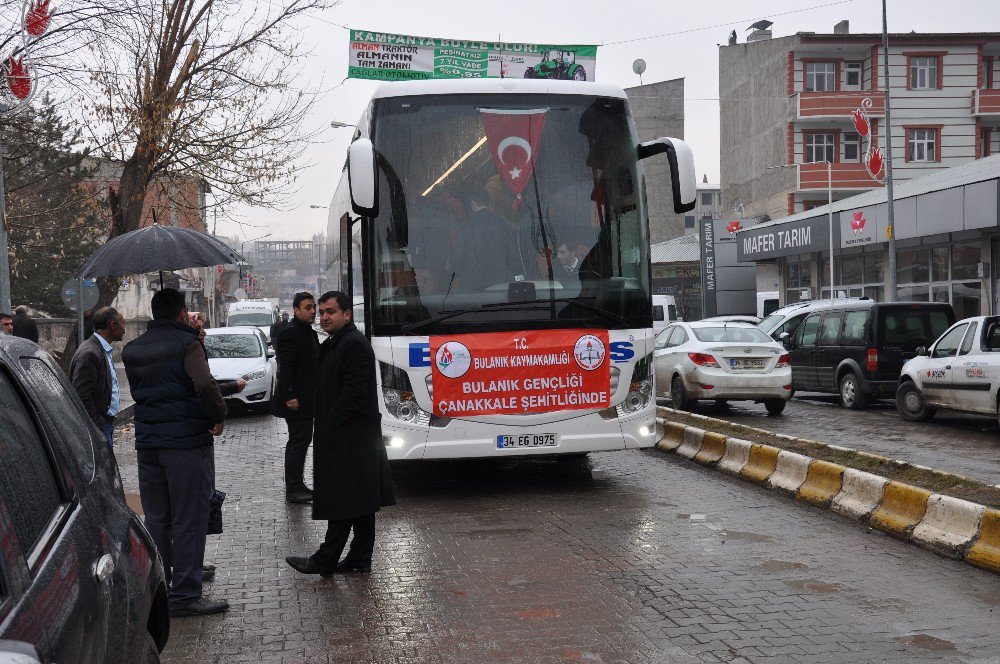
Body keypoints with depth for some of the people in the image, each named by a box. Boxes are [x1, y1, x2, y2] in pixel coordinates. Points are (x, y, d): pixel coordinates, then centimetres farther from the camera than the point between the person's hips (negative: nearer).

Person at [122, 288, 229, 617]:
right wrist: (219, 416, -14)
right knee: (188, 521, 1)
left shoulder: (132, 350, 10)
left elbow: (137, 392, 16)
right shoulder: (186, 343, -12)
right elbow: (205, 385, -25)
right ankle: (185, 596, 5)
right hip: (186, 442, -6)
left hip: (147, 443, 6)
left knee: (155, 519, 15)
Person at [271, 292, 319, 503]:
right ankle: (293, 490, -3)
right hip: (296, 400, -10)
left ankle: (296, 486, 22)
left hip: (306, 398, 10)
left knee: (300, 441, 14)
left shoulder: (311, 333, 16)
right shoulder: (290, 334, -14)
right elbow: (285, 368, -20)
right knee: (299, 441, -7)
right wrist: (290, 396, -24)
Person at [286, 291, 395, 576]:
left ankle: (325, 560, 0)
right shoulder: (335, 344, 18)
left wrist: (331, 425, -17)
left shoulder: (354, 344, -15)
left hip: (350, 438, -11)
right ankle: (360, 558, 18)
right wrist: (326, 428, 13)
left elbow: (353, 393, -21)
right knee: (361, 501, 12)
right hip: (354, 438, 11)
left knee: (344, 500, -4)